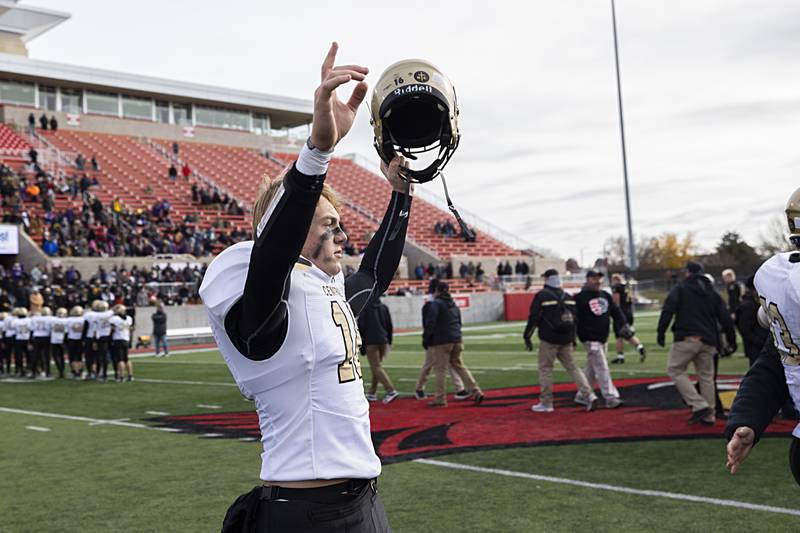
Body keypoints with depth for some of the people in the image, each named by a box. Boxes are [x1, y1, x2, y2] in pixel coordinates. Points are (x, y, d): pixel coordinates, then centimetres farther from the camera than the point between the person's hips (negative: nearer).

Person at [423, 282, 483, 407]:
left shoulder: (435, 304, -8)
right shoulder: (453, 304, 17)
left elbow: (430, 323, -16)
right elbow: (459, 323, 22)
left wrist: (426, 338, -8)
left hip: (441, 342, -7)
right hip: (456, 340, 7)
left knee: (440, 369, -1)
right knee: (459, 366, 14)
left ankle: (440, 399, 2)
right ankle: (476, 391, 6)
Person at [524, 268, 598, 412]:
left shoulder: (542, 295, -8)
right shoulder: (568, 296, 10)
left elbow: (534, 317, -10)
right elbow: (574, 319, 15)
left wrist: (527, 336, -3)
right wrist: (573, 339, 22)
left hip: (549, 340, -5)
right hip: (566, 340, 5)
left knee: (545, 368, 4)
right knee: (572, 367, 13)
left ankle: (546, 403, 6)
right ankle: (588, 394, 1)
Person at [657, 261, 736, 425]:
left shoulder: (680, 288, 4)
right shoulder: (713, 293, 18)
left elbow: (668, 310, -10)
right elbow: (725, 318, 14)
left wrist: (661, 332, -8)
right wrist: (732, 340, 19)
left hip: (686, 338, -5)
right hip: (708, 341, 5)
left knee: (675, 370, 4)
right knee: (706, 376, 13)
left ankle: (699, 405, -8)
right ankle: (708, 415, 14)